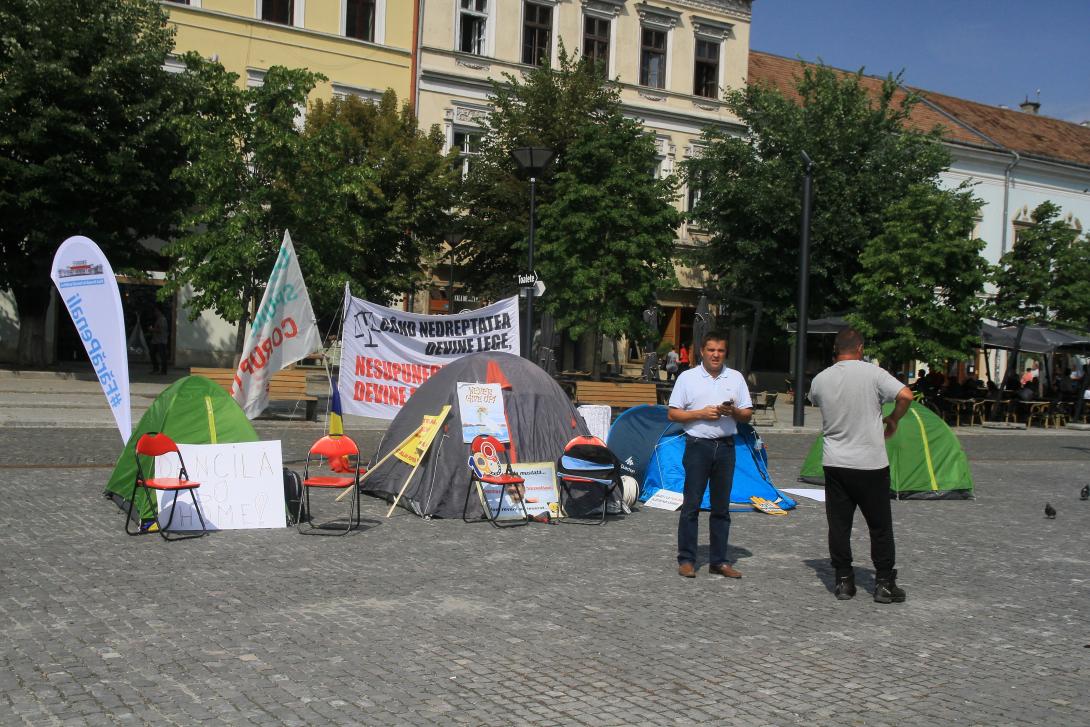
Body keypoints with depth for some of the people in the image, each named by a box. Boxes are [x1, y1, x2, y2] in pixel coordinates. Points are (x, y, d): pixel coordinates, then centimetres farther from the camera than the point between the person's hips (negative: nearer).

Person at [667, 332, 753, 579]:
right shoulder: (687, 377, 2)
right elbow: (672, 414, 0)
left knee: (721, 507, 8)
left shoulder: (736, 378, 10)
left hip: (725, 447, 3)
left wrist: (733, 411, -10)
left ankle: (718, 561, 15)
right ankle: (686, 560, 4)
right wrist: (701, 414, -12)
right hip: (698, 445, -3)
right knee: (691, 505, -3)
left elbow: (748, 415, 11)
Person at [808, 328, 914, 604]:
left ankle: (843, 581, 11)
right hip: (871, 463, -3)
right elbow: (906, 395, -16)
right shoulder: (873, 373, -10)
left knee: (839, 524, 8)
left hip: (834, 463, 3)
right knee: (880, 525, 7)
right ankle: (884, 583, 11)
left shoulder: (820, 379, 1)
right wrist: (893, 420, 0)